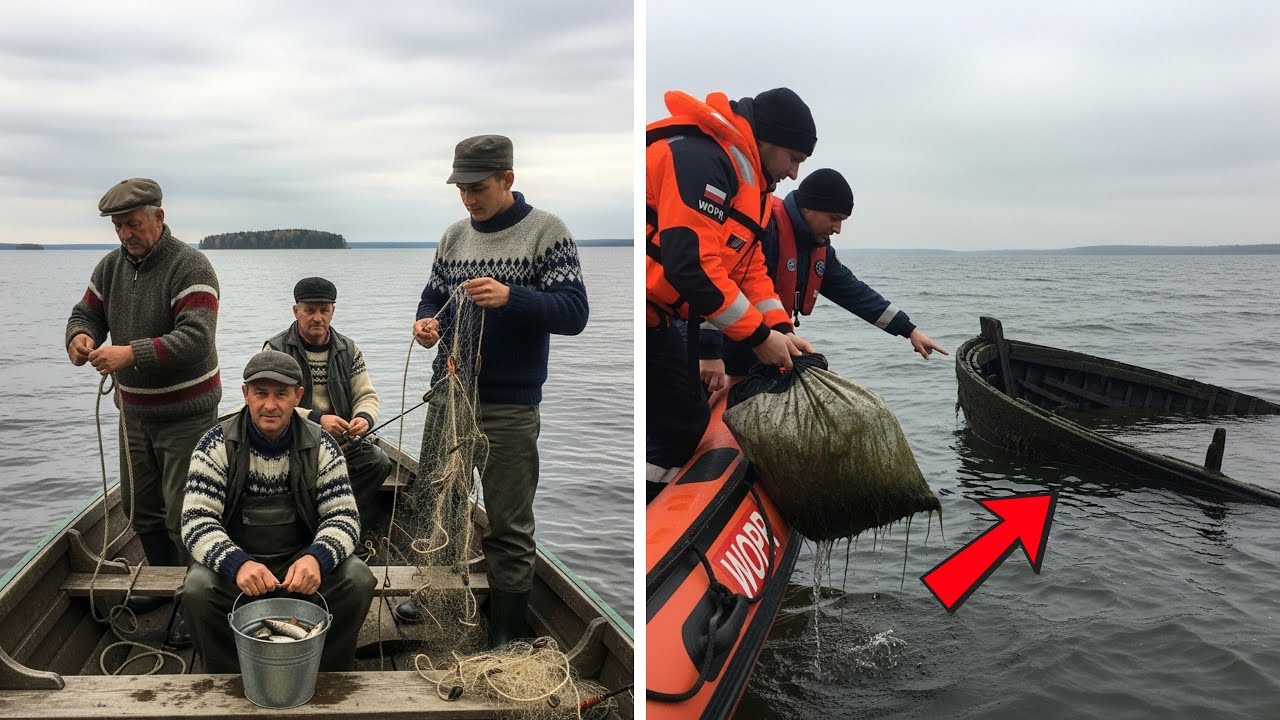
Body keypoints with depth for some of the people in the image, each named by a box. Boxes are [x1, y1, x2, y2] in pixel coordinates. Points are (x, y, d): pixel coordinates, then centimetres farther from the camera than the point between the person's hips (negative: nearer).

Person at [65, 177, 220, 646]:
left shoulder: (190, 268, -18)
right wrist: (80, 336, -13)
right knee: (139, 506, 18)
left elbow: (196, 338, -28)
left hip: (185, 414, -7)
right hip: (133, 411, 7)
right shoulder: (112, 266, 5)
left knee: (182, 514, -4)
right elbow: (87, 312, 12)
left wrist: (132, 354, -36)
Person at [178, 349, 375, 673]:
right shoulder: (217, 445, -7)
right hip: (235, 558, -1)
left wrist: (316, 558, -31)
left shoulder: (320, 445, -3)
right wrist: (238, 564, -36)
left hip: (300, 559, 1)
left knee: (359, 580, -24)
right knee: (196, 591, -31)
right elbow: (196, 520, -15)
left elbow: (343, 516, -7)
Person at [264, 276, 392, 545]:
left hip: (342, 443, 4)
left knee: (379, 462, -24)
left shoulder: (349, 349, 12)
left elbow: (367, 396, 11)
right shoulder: (277, 349, 0)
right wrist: (316, 419, -23)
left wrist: (364, 418, -14)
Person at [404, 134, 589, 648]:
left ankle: (505, 634, 15)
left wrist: (511, 297, -29)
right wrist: (427, 322, -8)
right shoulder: (454, 236, 8)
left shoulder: (546, 231, -7)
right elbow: (434, 297, 16)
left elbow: (574, 312, -14)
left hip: (509, 405, -5)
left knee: (508, 526, 2)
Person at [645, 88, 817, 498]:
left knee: (684, 419, 13)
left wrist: (780, 329, 2)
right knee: (679, 426, -7)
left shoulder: (745, 176, 16)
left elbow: (748, 266, 16)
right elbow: (690, 264, -27)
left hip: (653, 317, 11)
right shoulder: (703, 157, -19)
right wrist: (758, 335, -19)